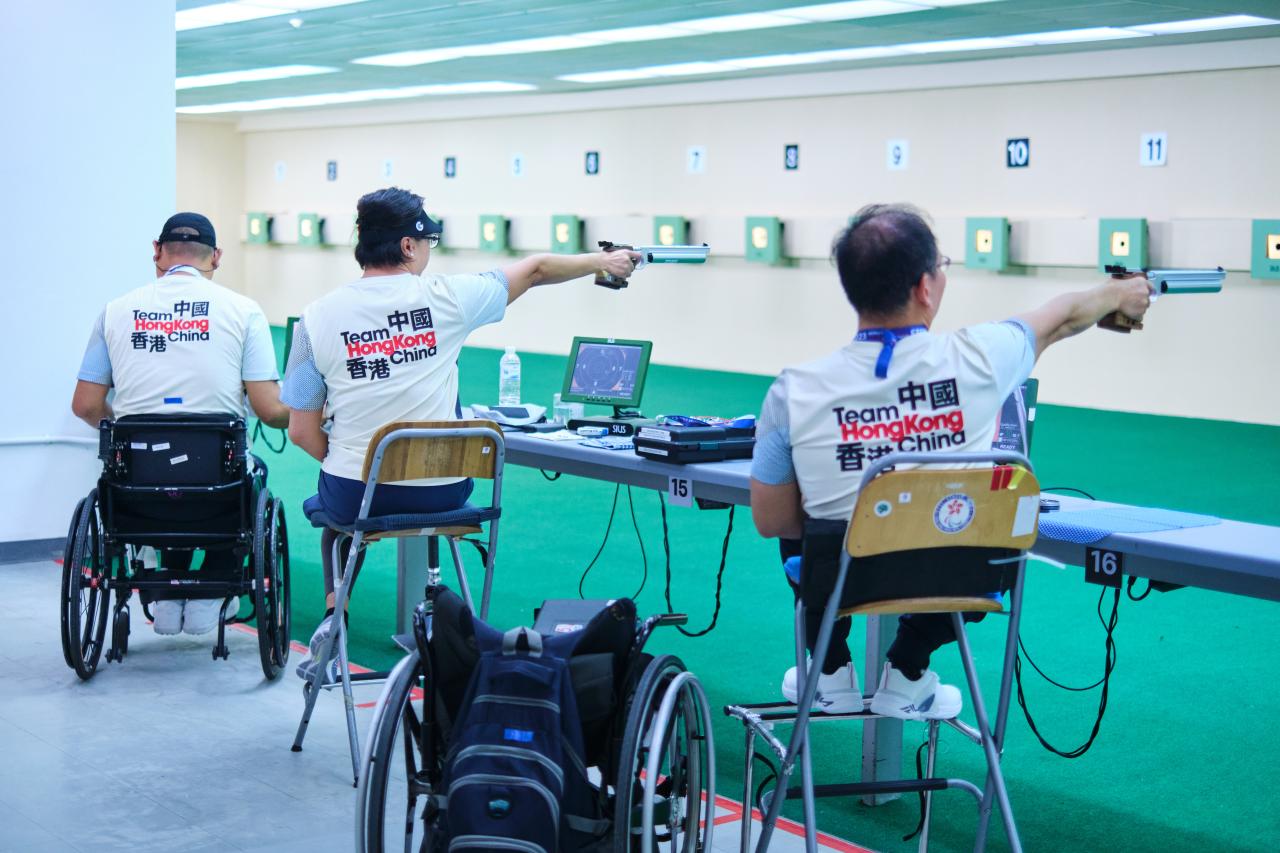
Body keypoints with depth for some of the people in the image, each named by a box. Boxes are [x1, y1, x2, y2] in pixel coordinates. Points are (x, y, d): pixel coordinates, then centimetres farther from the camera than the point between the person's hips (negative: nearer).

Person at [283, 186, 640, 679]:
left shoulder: (317, 317, -6)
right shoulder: (444, 298, -7)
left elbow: (303, 433, -4)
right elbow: (535, 270, 9)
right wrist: (604, 262, 26)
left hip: (354, 497, 0)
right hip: (441, 496, 0)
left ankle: (334, 612, 16)